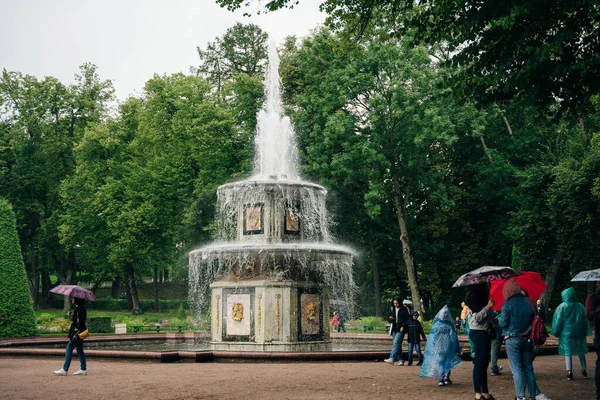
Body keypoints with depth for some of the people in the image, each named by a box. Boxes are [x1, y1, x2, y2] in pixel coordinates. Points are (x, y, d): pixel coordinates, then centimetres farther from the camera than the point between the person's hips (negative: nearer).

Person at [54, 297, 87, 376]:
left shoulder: (80, 308, -16)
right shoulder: (78, 308, 15)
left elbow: (80, 321, -22)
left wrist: (76, 332, -23)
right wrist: (71, 315, 6)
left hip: (77, 332, -10)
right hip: (79, 333, 10)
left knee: (69, 348, -5)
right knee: (79, 349, 12)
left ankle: (65, 369, -3)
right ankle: (83, 369, 13)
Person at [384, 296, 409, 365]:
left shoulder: (404, 310, -2)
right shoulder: (392, 309, 12)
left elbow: (406, 319, -3)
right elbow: (388, 319, 16)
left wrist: (403, 326, -15)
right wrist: (390, 318, -7)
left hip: (401, 329, -6)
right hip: (394, 329, 6)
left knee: (396, 343, -16)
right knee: (398, 345, 7)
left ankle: (392, 358, -25)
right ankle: (401, 360, 12)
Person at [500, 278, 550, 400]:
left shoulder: (507, 304, -14)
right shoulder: (528, 301, 3)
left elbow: (503, 323, -12)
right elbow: (533, 319, 10)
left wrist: (500, 318, 7)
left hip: (512, 340, -5)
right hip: (527, 339, 5)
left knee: (516, 370, -2)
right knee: (528, 369, 12)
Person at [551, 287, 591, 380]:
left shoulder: (562, 307, -8)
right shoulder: (580, 306, 0)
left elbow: (558, 321, -5)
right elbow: (585, 320, 8)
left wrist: (556, 332, 5)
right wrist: (585, 332, 17)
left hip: (566, 332, -3)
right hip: (579, 333, 3)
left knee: (567, 352, 1)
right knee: (581, 352, 16)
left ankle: (569, 372, -5)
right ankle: (584, 370, 22)